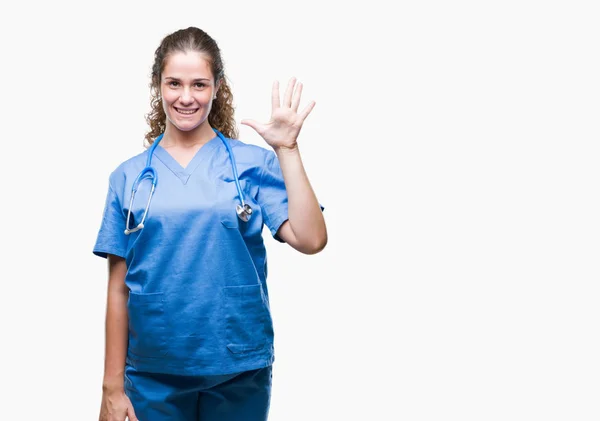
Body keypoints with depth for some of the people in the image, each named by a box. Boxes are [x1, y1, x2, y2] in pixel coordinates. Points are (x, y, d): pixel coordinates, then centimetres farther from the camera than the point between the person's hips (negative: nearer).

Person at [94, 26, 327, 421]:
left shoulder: (253, 163, -2)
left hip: (239, 372, -1)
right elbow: (119, 288, 3)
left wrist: (287, 149, -16)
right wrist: (113, 385, 2)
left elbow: (310, 240, -13)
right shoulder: (129, 176, 3)